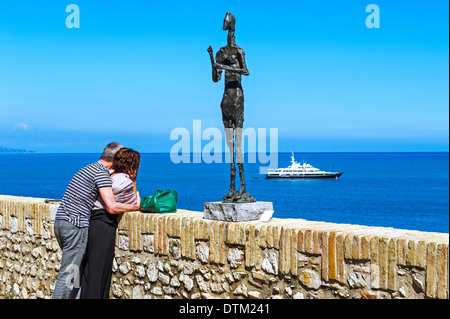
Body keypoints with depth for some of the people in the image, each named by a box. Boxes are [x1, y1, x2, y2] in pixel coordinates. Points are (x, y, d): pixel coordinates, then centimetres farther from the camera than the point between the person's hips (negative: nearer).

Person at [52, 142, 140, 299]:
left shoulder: (88, 169, 20)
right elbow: (112, 207, -18)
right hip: (75, 226, -9)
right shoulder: (102, 172, -10)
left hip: (60, 221, 9)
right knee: (68, 274, -4)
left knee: (77, 269, 17)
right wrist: (135, 207, -4)